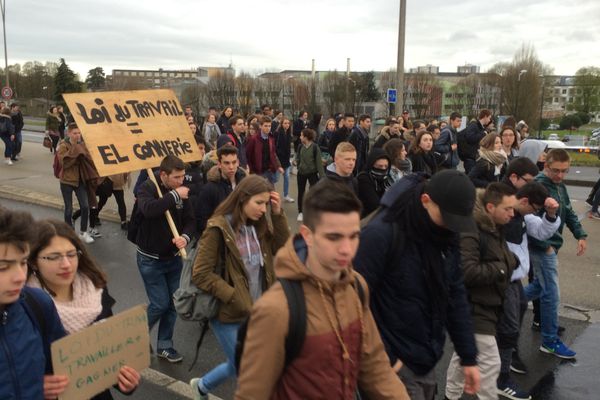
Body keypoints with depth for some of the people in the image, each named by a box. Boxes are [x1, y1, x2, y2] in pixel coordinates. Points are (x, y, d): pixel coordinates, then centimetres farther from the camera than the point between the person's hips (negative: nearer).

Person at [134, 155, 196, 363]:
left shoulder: (181, 192, -1)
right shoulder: (147, 188, -16)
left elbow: (190, 220, 1)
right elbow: (149, 209, -38)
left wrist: (185, 237, -20)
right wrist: (174, 196, -30)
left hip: (174, 257, 5)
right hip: (150, 259, -5)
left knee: (172, 304, 9)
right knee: (160, 304, -3)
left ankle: (164, 346, 27)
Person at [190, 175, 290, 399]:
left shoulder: (259, 226, 3)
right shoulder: (218, 228, -17)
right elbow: (201, 274, -19)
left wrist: (278, 215, -10)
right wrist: (236, 299, -19)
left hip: (257, 311, 6)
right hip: (229, 313, -6)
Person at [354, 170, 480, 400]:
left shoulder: (446, 236, -1)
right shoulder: (380, 234, -23)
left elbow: (455, 296, 6)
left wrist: (468, 357, 6)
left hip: (427, 361, 7)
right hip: (397, 363, -6)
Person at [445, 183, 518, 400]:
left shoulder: (496, 229, 8)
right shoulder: (469, 233, -23)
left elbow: (508, 259, 20)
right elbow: (468, 272, -30)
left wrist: (510, 261, -3)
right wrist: (500, 268, -18)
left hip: (488, 304, 10)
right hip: (473, 307, -10)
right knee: (490, 362, -3)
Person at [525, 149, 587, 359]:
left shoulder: (559, 186, 8)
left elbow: (569, 212, 17)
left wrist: (580, 235, 5)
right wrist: (545, 246, -19)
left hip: (550, 246, 9)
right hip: (542, 248, -9)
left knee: (539, 287, 21)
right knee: (552, 295, -1)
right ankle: (550, 341, 11)